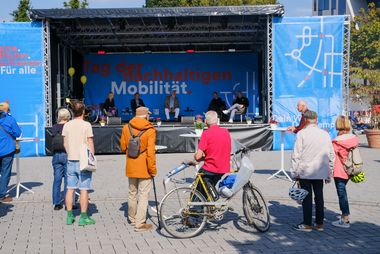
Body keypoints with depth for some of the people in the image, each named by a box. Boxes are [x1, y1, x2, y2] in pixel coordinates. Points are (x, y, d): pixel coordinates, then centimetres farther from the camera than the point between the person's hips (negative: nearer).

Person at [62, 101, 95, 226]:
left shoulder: (67, 125, 4)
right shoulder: (86, 125, -10)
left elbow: (65, 144, 10)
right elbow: (90, 144, -10)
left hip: (71, 160, 5)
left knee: (70, 189, 10)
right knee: (84, 189, 0)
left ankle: (69, 216, 16)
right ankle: (83, 217, 4)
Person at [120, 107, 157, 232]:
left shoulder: (126, 128, 1)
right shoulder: (150, 130, -13)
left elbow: (123, 147, 8)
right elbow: (150, 152, -18)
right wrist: (153, 168, -12)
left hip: (131, 167, 5)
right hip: (144, 169, -5)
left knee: (132, 193, 19)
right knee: (143, 195, 1)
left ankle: (132, 219, 34)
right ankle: (140, 223, 1)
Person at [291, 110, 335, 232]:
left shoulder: (302, 134, -9)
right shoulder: (325, 134, 3)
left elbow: (296, 155, -10)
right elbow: (331, 155, 8)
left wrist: (294, 173, -1)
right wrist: (329, 174, 16)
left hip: (305, 172, -4)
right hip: (320, 172, 4)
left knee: (307, 198, 3)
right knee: (319, 197, 12)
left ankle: (307, 224, 9)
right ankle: (320, 223, 20)